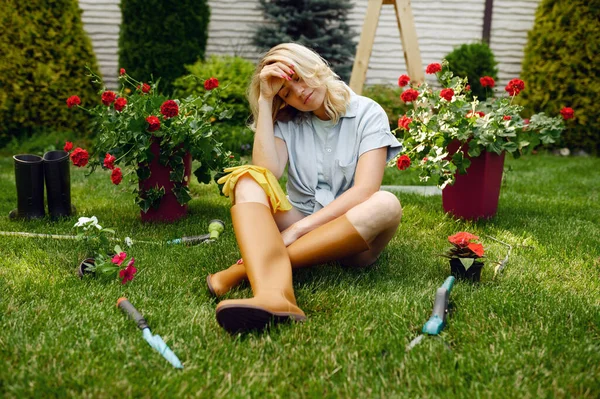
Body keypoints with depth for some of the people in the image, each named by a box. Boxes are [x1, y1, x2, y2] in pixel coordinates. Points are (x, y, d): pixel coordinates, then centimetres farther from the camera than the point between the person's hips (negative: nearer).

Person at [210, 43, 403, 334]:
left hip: (351, 237, -2)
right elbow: (267, 171, -12)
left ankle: (245, 269, -36)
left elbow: (365, 189, -16)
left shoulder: (367, 113, -2)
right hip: (295, 228, 2)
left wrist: (298, 228, -24)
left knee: (386, 205, -34)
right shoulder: (286, 120, 8)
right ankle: (272, 294, -53)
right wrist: (265, 101, -9)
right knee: (249, 179, -24)